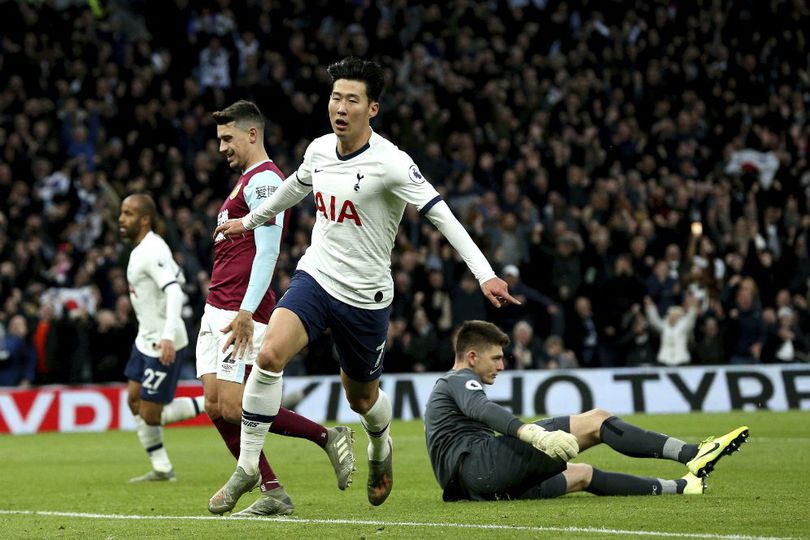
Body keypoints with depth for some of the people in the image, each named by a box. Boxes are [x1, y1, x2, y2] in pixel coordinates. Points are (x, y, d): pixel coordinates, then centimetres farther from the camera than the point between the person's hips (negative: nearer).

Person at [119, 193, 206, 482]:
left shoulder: (151, 252, -20)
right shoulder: (144, 248, 11)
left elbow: (174, 290, -31)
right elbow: (178, 277, 23)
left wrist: (168, 336, -41)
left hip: (163, 344, -10)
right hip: (146, 339, 10)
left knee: (151, 415, -7)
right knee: (134, 400, 10)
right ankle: (161, 469, 17)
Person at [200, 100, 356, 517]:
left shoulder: (263, 180, -10)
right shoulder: (246, 181, 21)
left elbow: (267, 251, -19)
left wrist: (246, 312, -25)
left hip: (242, 313, -10)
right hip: (217, 310, 10)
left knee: (234, 406, -15)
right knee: (215, 405, 2)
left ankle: (327, 438, -3)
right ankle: (272, 494, 4)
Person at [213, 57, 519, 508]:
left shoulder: (390, 163, -19)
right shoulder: (319, 150, 0)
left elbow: (441, 214, -22)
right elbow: (295, 187, 23)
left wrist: (486, 275, -30)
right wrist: (249, 221, 37)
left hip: (365, 297, -3)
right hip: (315, 277, 3)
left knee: (362, 397, 13)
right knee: (270, 353, -22)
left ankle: (381, 450, 50)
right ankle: (247, 467, -14)